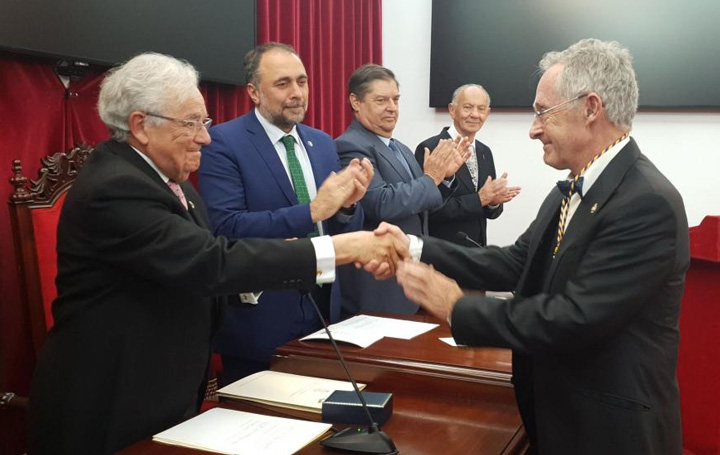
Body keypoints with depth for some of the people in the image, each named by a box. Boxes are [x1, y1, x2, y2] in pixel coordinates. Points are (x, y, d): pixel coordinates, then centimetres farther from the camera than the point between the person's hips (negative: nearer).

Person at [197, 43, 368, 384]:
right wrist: (311, 211, -26)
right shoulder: (223, 142, -10)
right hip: (259, 322, -6)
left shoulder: (323, 143, 9)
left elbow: (343, 230, 9)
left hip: (323, 311, 6)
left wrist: (347, 205, -14)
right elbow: (225, 228, -21)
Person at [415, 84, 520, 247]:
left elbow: (489, 210, 10)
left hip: (477, 250, 6)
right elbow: (430, 210, -21)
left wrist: (494, 201, -11)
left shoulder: (485, 152, 8)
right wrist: (479, 198, -21)